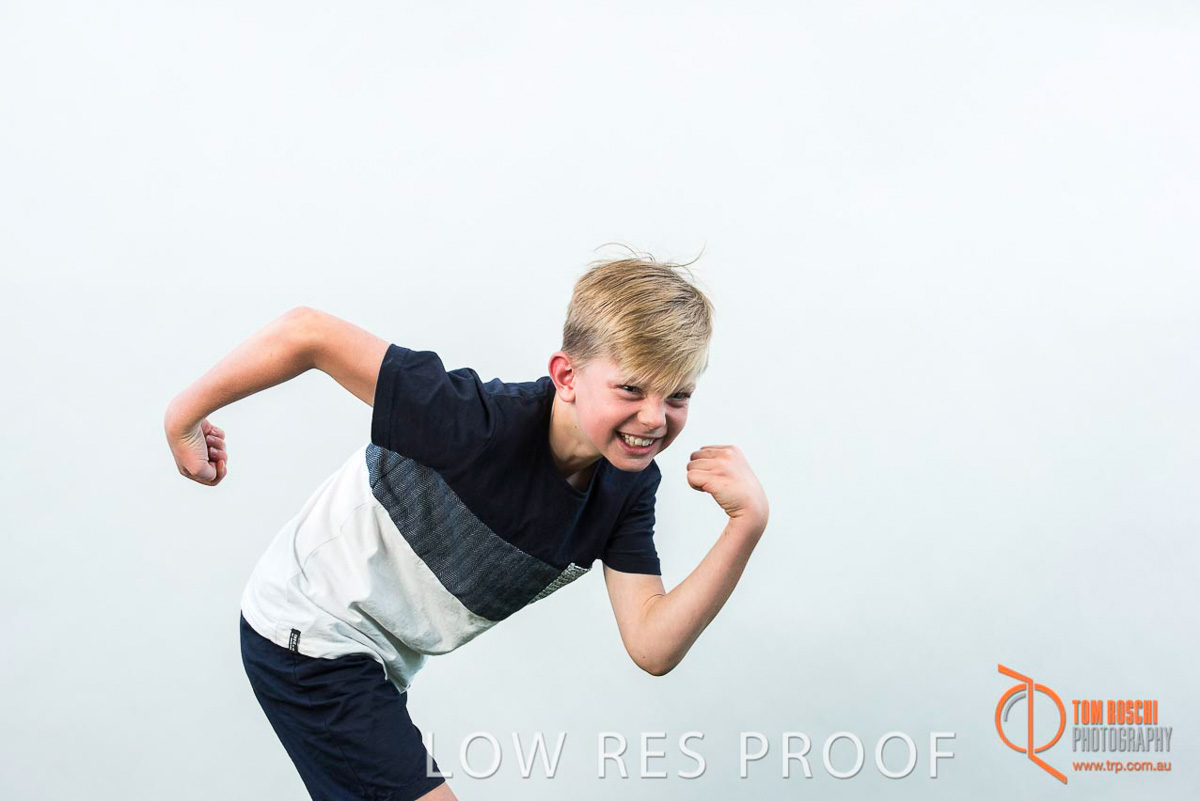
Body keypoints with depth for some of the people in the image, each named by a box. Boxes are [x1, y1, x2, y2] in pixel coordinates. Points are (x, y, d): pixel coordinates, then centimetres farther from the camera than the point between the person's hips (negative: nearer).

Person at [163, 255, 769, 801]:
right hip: (310, 638, -8)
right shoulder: (485, 424, -33)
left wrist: (748, 523, -26)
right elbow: (308, 334, -32)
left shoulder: (628, 485, -11)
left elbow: (653, 648, -16)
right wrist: (185, 417, -18)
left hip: (380, 657, 8)